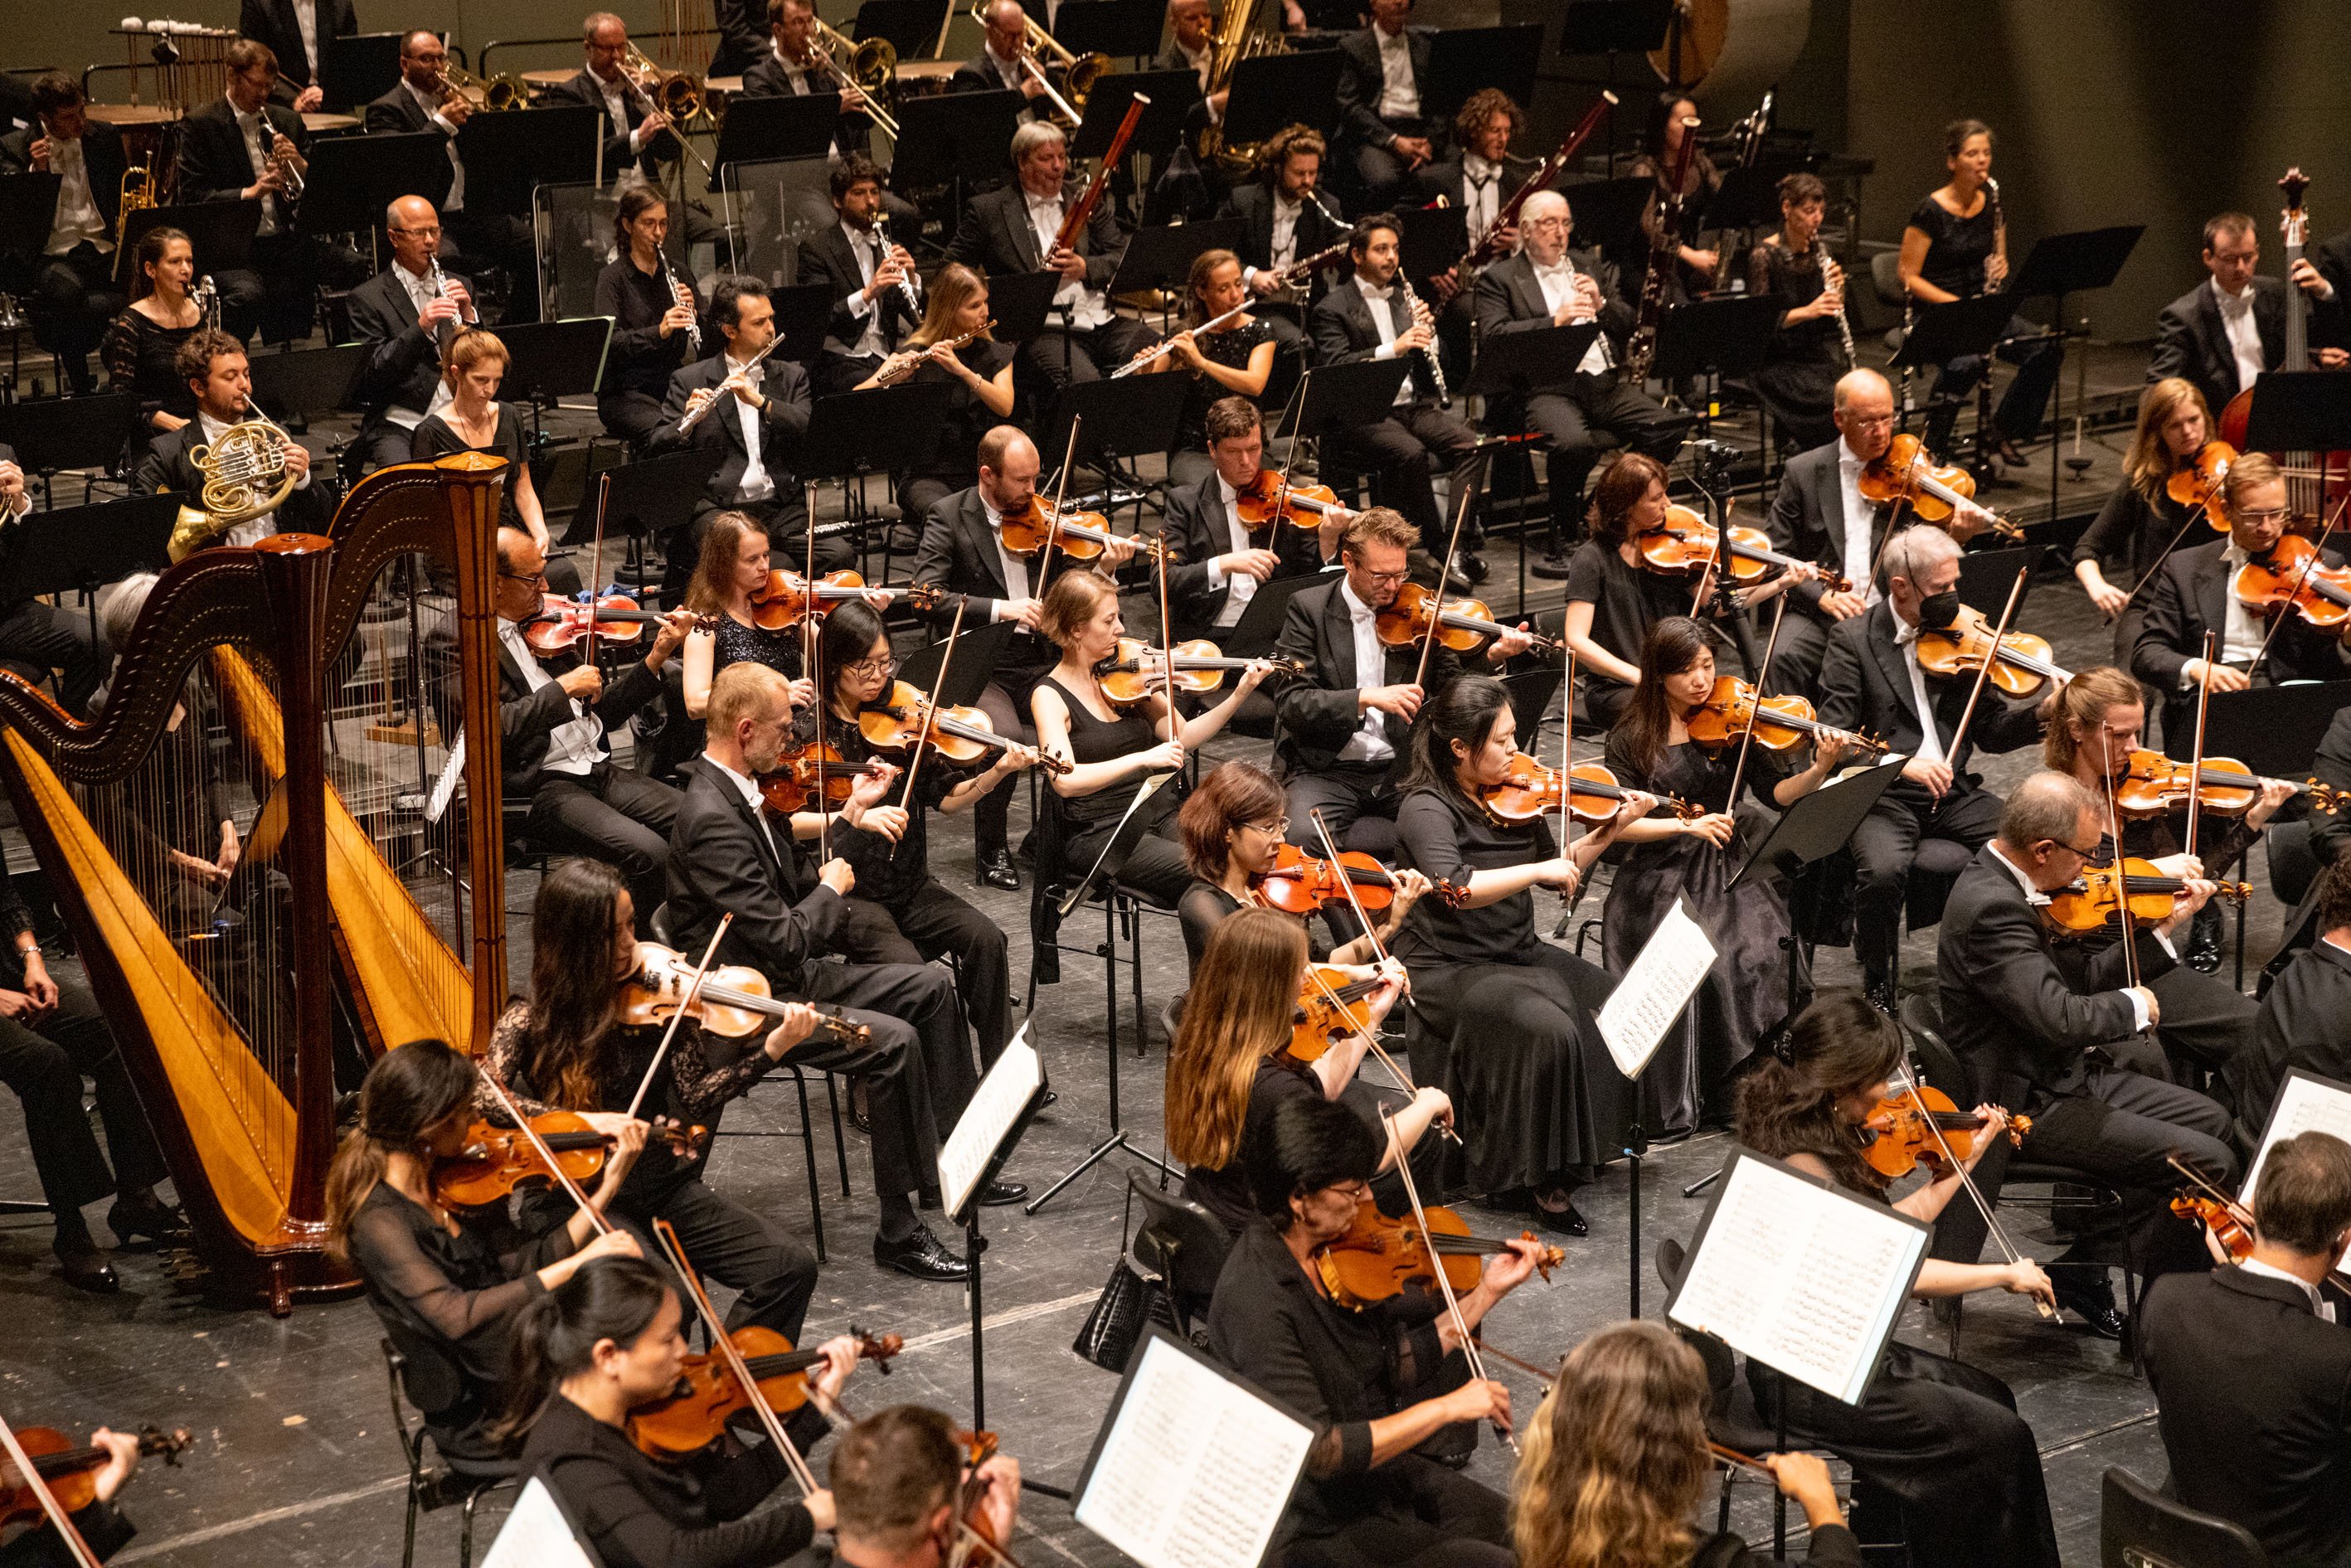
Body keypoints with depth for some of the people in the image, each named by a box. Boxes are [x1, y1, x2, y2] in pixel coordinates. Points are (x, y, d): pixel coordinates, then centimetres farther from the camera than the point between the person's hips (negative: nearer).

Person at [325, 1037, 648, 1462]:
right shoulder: (381, 1222, -19)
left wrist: (608, 1186, -4)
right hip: (478, 1422, -7)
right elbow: (457, 1316, -31)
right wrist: (578, 1263, -34)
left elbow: (521, 1268, 1)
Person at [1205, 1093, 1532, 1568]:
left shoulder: (1330, 1250, -1)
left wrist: (1489, 1290, 4)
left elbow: (1401, 1365, 9)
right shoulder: (1255, 1301, -27)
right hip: (1322, 1525, -8)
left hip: (1383, 1472, 8)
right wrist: (1447, 1406, -26)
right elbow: (1318, 1451, -30)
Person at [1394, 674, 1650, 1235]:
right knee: (1548, 1029, -30)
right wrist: (1538, 869, -30)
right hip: (1450, 969, -7)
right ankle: (1530, 1180, -15)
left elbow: (1558, 874, 15)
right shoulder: (1426, 808, -17)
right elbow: (1456, 887, -34)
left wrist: (1608, 831, 2)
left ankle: (1590, 1142, 4)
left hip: (1519, 954, 7)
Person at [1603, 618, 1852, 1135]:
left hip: (1727, 873, 2)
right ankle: (1673, 1106, -17)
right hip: (1658, 878, -2)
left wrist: (1821, 770, -19)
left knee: (1763, 952, -27)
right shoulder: (1632, 738, 2)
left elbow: (1778, 793, -1)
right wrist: (1686, 824, -18)